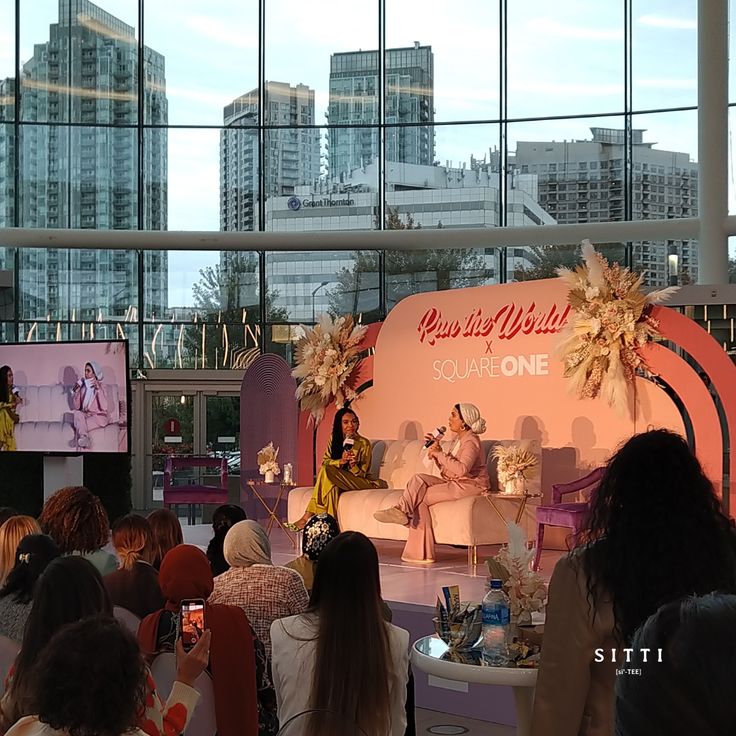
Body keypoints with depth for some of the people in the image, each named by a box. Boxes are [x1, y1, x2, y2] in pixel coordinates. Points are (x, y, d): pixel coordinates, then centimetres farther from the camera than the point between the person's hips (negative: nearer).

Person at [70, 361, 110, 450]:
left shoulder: (101, 386, -7)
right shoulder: (83, 386, 7)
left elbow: (104, 407, -19)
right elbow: (76, 407, 7)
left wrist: (98, 389, -24)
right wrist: (76, 391, -4)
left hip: (99, 416, -5)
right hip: (86, 415, 5)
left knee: (79, 426, -32)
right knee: (77, 413, -31)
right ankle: (84, 438, -40)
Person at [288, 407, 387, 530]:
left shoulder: (364, 443, -9)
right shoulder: (334, 439, 5)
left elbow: (362, 473, -8)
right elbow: (325, 462, -5)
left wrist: (353, 465, -30)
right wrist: (341, 461, -25)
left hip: (362, 482, -4)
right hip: (340, 483, 4)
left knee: (327, 471, -28)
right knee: (332, 486, -34)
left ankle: (308, 516, -30)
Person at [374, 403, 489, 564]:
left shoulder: (470, 441, -13)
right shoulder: (461, 440, 18)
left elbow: (462, 469, -30)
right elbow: (447, 469, 17)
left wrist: (440, 453, -22)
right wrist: (437, 450, 2)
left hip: (471, 485, -9)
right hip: (455, 483, 9)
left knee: (421, 497, -21)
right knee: (419, 478, -12)